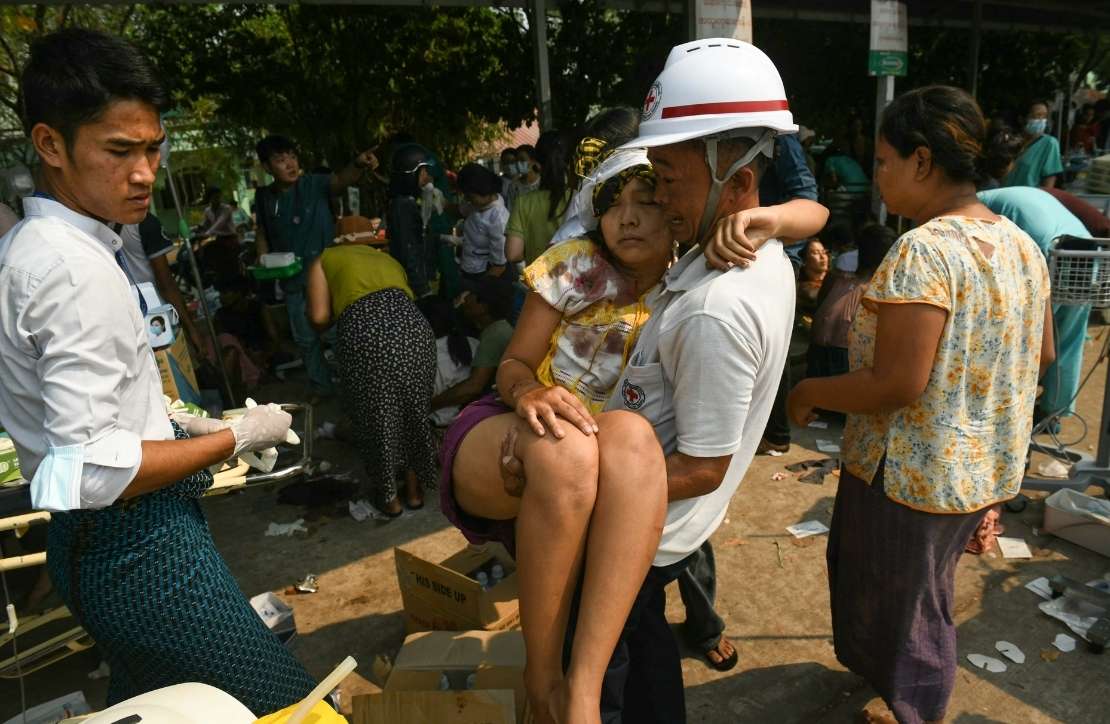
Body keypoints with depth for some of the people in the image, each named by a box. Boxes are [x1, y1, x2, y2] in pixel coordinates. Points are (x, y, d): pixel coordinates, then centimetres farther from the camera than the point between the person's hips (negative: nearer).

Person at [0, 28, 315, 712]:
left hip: (87, 544, 10)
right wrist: (236, 436, -15)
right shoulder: (79, 271, -22)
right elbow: (91, 470, -25)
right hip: (143, 546, -10)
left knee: (144, 701, 28)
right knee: (291, 705, -3)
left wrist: (176, 420, 12)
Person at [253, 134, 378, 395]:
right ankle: (321, 387, 34)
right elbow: (262, 231, 15)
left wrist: (358, 165, -50)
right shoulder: (264, 197, 1)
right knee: (305, 338, 15)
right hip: (293, 280, 4)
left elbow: (341, 179, -30)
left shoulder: (314, 184, -10)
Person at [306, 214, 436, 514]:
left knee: (376, 417, 16)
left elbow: (319, 318, 14)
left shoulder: (326, 260, 23)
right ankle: (415, 488, 37)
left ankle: (388, 496, 33)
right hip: (413, 328, 4)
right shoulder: (389, 259, 35)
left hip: (366, 333, -3)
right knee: (414, 411, 22)